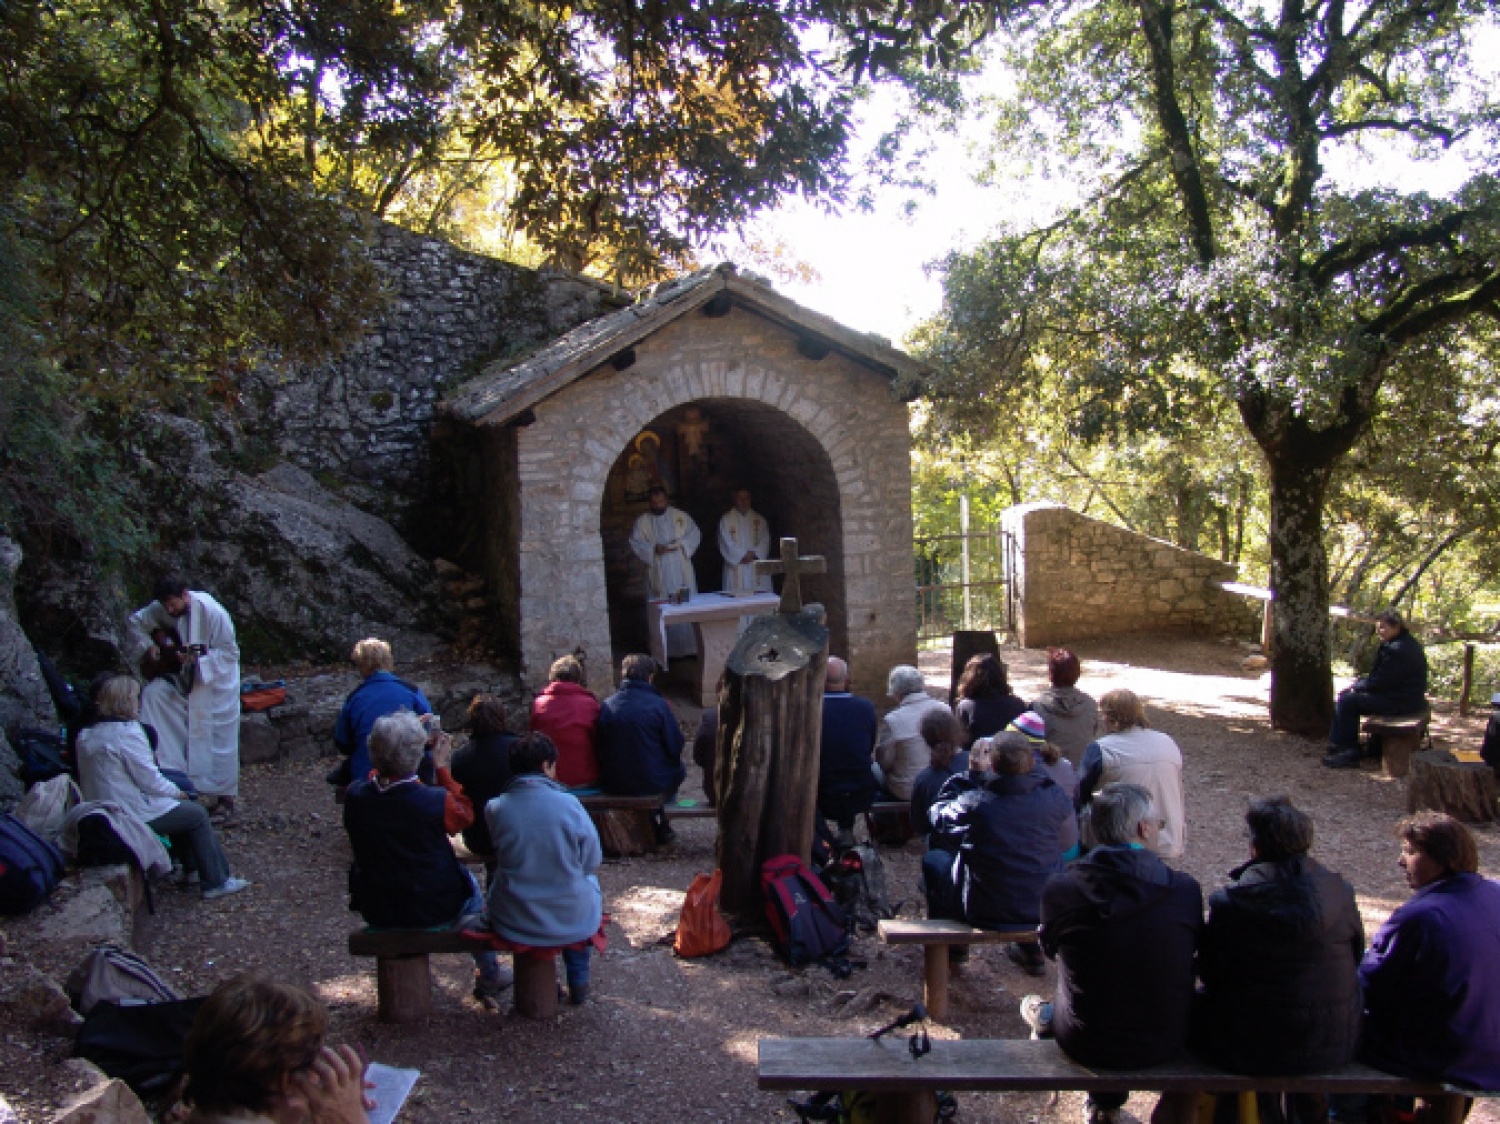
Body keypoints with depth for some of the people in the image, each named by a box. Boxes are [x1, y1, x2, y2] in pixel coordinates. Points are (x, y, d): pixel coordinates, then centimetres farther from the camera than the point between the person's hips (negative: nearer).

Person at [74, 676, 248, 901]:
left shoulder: (86, 735, 8)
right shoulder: (127, 732, -21)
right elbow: (150, 780, -19)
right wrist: (176, 792, -1)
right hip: (135, 814, -9)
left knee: (185, 808, 21)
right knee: (197, 814, 5)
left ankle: (194, 868, 27)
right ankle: (215, 882, 10)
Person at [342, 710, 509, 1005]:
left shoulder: (355, 795, -18)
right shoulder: (435, 801, -30)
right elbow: (466, 814, -7)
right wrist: (442, 767, -5)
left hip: (376, 913, 4)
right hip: (433, 913, -3)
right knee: (470, 885, 29)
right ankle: (488, 978, 41)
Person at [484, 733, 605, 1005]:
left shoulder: (495, 809, -12)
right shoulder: (569, 804, -16)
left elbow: (501, 857, 5)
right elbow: (593, 862, -5)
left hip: (514, 922, 2)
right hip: (573, 921, -1)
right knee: (587, 880, 30)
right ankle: (578, 983, 35)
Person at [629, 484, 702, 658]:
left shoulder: (681, 516, 7)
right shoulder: (642, 521, 5)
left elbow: (694, 534, 6)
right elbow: (636, 542, -1)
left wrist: (680, 544, -12)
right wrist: (654, 549, -17)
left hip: (682, 572, 1)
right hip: (659, 573, -1)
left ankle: (690, 647, 9)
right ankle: (666, 650, 1)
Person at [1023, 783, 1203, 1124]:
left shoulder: (1060, 889, -18)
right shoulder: (1185, 890, -17)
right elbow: (1191, 949, 1)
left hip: (1083, 1044, -1)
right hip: (1163, 1045, 1)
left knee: (1033, 1006, 30)